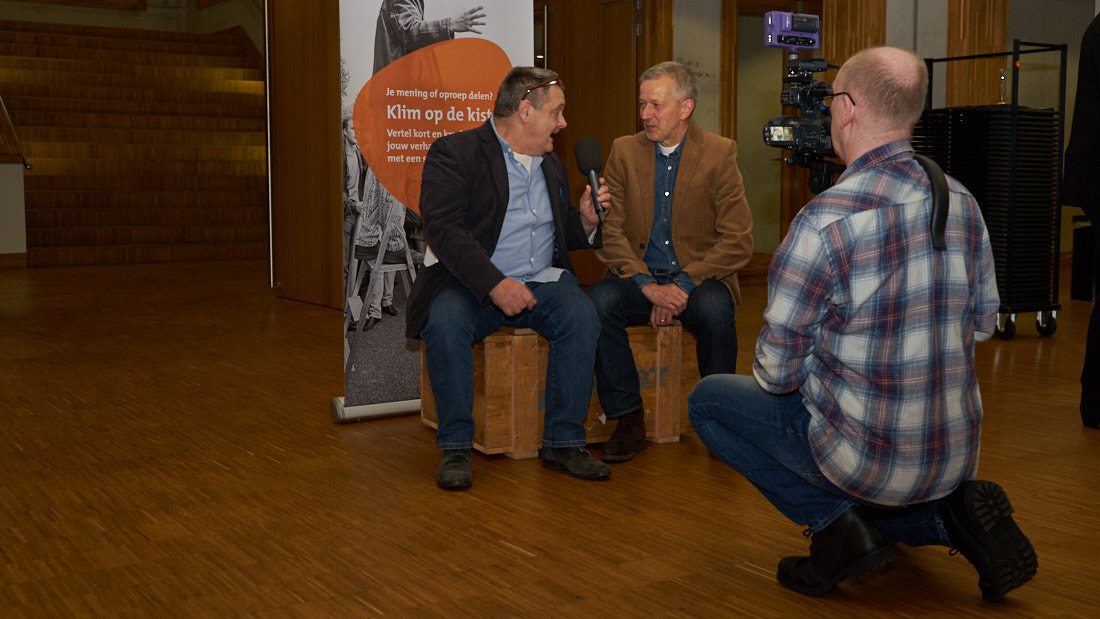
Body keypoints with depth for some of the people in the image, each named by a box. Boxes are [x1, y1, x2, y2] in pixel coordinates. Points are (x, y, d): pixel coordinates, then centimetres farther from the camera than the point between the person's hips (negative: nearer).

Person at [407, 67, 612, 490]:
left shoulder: (550, 163, 20)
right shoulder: (454, 153, -3)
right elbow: (443, 229, -17)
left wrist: (585, 219, 3)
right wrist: (494, 284, -28)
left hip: (543, 281, 5)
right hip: (473, 283, -4)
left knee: (583, 317, -25)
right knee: (445, 323, -34)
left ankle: (563, 442, -14)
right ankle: (455, 448, -18)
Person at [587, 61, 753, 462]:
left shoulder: (719, 153, -1)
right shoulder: (624, 150, 6)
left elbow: (737, 242, -7)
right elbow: (609, 233, -1)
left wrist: (683, 285, -18)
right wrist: (647, 285, -17)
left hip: (699, 279, -2)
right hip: (639, 277, 2)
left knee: (715, 310, -34)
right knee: (598, 301, -28)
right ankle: (628, 421, -14)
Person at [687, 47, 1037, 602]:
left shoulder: (824, 221, -24)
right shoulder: (963, 201, -2)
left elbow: (776, 372, -16)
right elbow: (983, 323, 11)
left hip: (866, 458, -7)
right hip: (956, 453, 7)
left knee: (707, 399, 11)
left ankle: (835, 519, 1)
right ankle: (950, 512, 8)